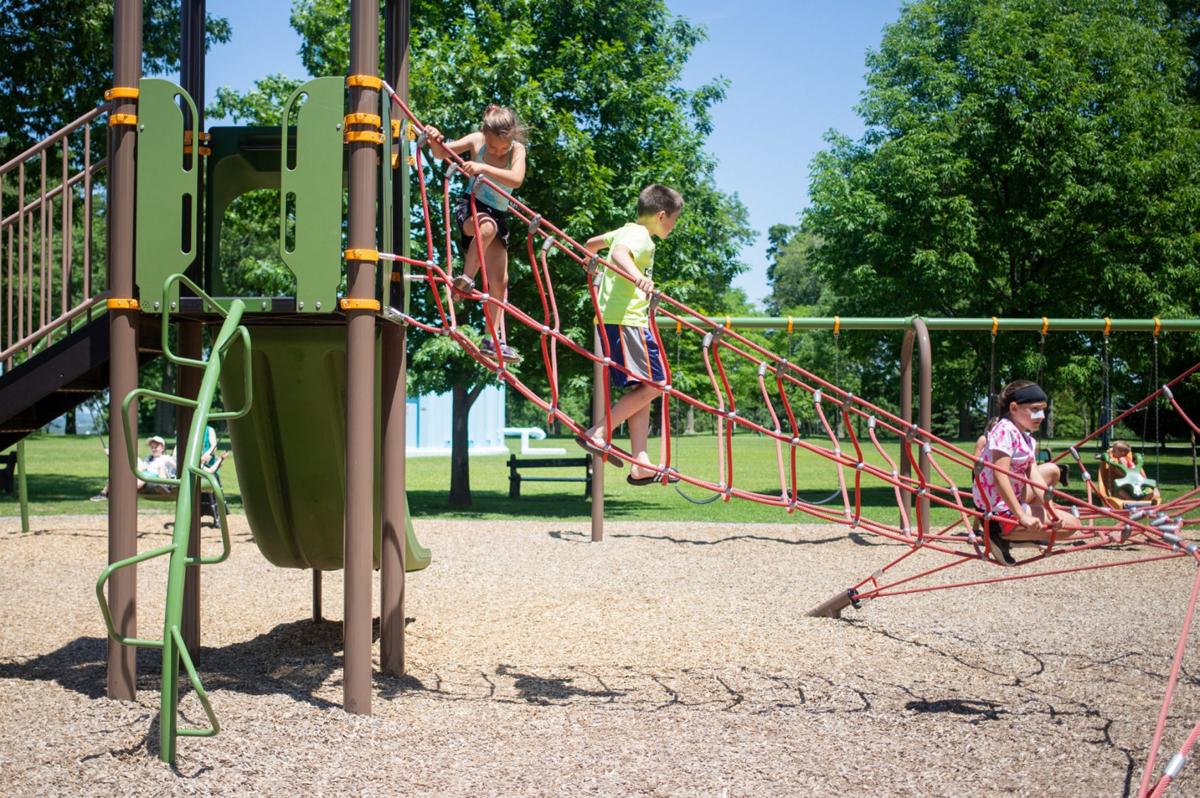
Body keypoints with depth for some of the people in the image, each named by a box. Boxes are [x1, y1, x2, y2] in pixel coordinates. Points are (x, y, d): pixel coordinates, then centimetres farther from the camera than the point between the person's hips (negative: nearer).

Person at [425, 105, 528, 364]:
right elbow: (442, 153, -6)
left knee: (500, 279, -3)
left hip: (498, 215, 3)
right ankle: (466, 279, -26)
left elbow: (516, 179, -29)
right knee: (487, 225, -40)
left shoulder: (517, 149, -10)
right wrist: (435, 141, -30)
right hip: (471, 207, -3)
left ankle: (493, 339, 2)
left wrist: (485, 168, -43)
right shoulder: (476, 141, -9)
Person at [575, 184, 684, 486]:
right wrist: (638, 277, -52)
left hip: (613, 318, 11)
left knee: (641, 389, 8)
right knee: (651, 386, -12)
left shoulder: (626, 231, 19)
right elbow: (619, 253, -33)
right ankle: (597, 433, -11)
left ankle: (641, 464, 7)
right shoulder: (641, 237, -11)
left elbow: (592, 244, 35)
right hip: (625, 321, -11)